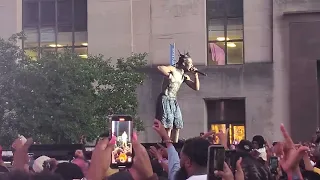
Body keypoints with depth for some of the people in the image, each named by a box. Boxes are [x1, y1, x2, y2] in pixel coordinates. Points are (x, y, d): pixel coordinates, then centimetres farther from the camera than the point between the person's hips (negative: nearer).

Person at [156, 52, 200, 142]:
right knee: (168, 126, -13)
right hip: (165, 100, -8)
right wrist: (169, 76, -23)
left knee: (177, 126, 6)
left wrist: (195, 74, 4)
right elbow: (159, 67, -27)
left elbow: (196, 87, 10)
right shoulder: (173, 69, -9)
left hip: (174, 101, 8)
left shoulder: (184, 77, 13)